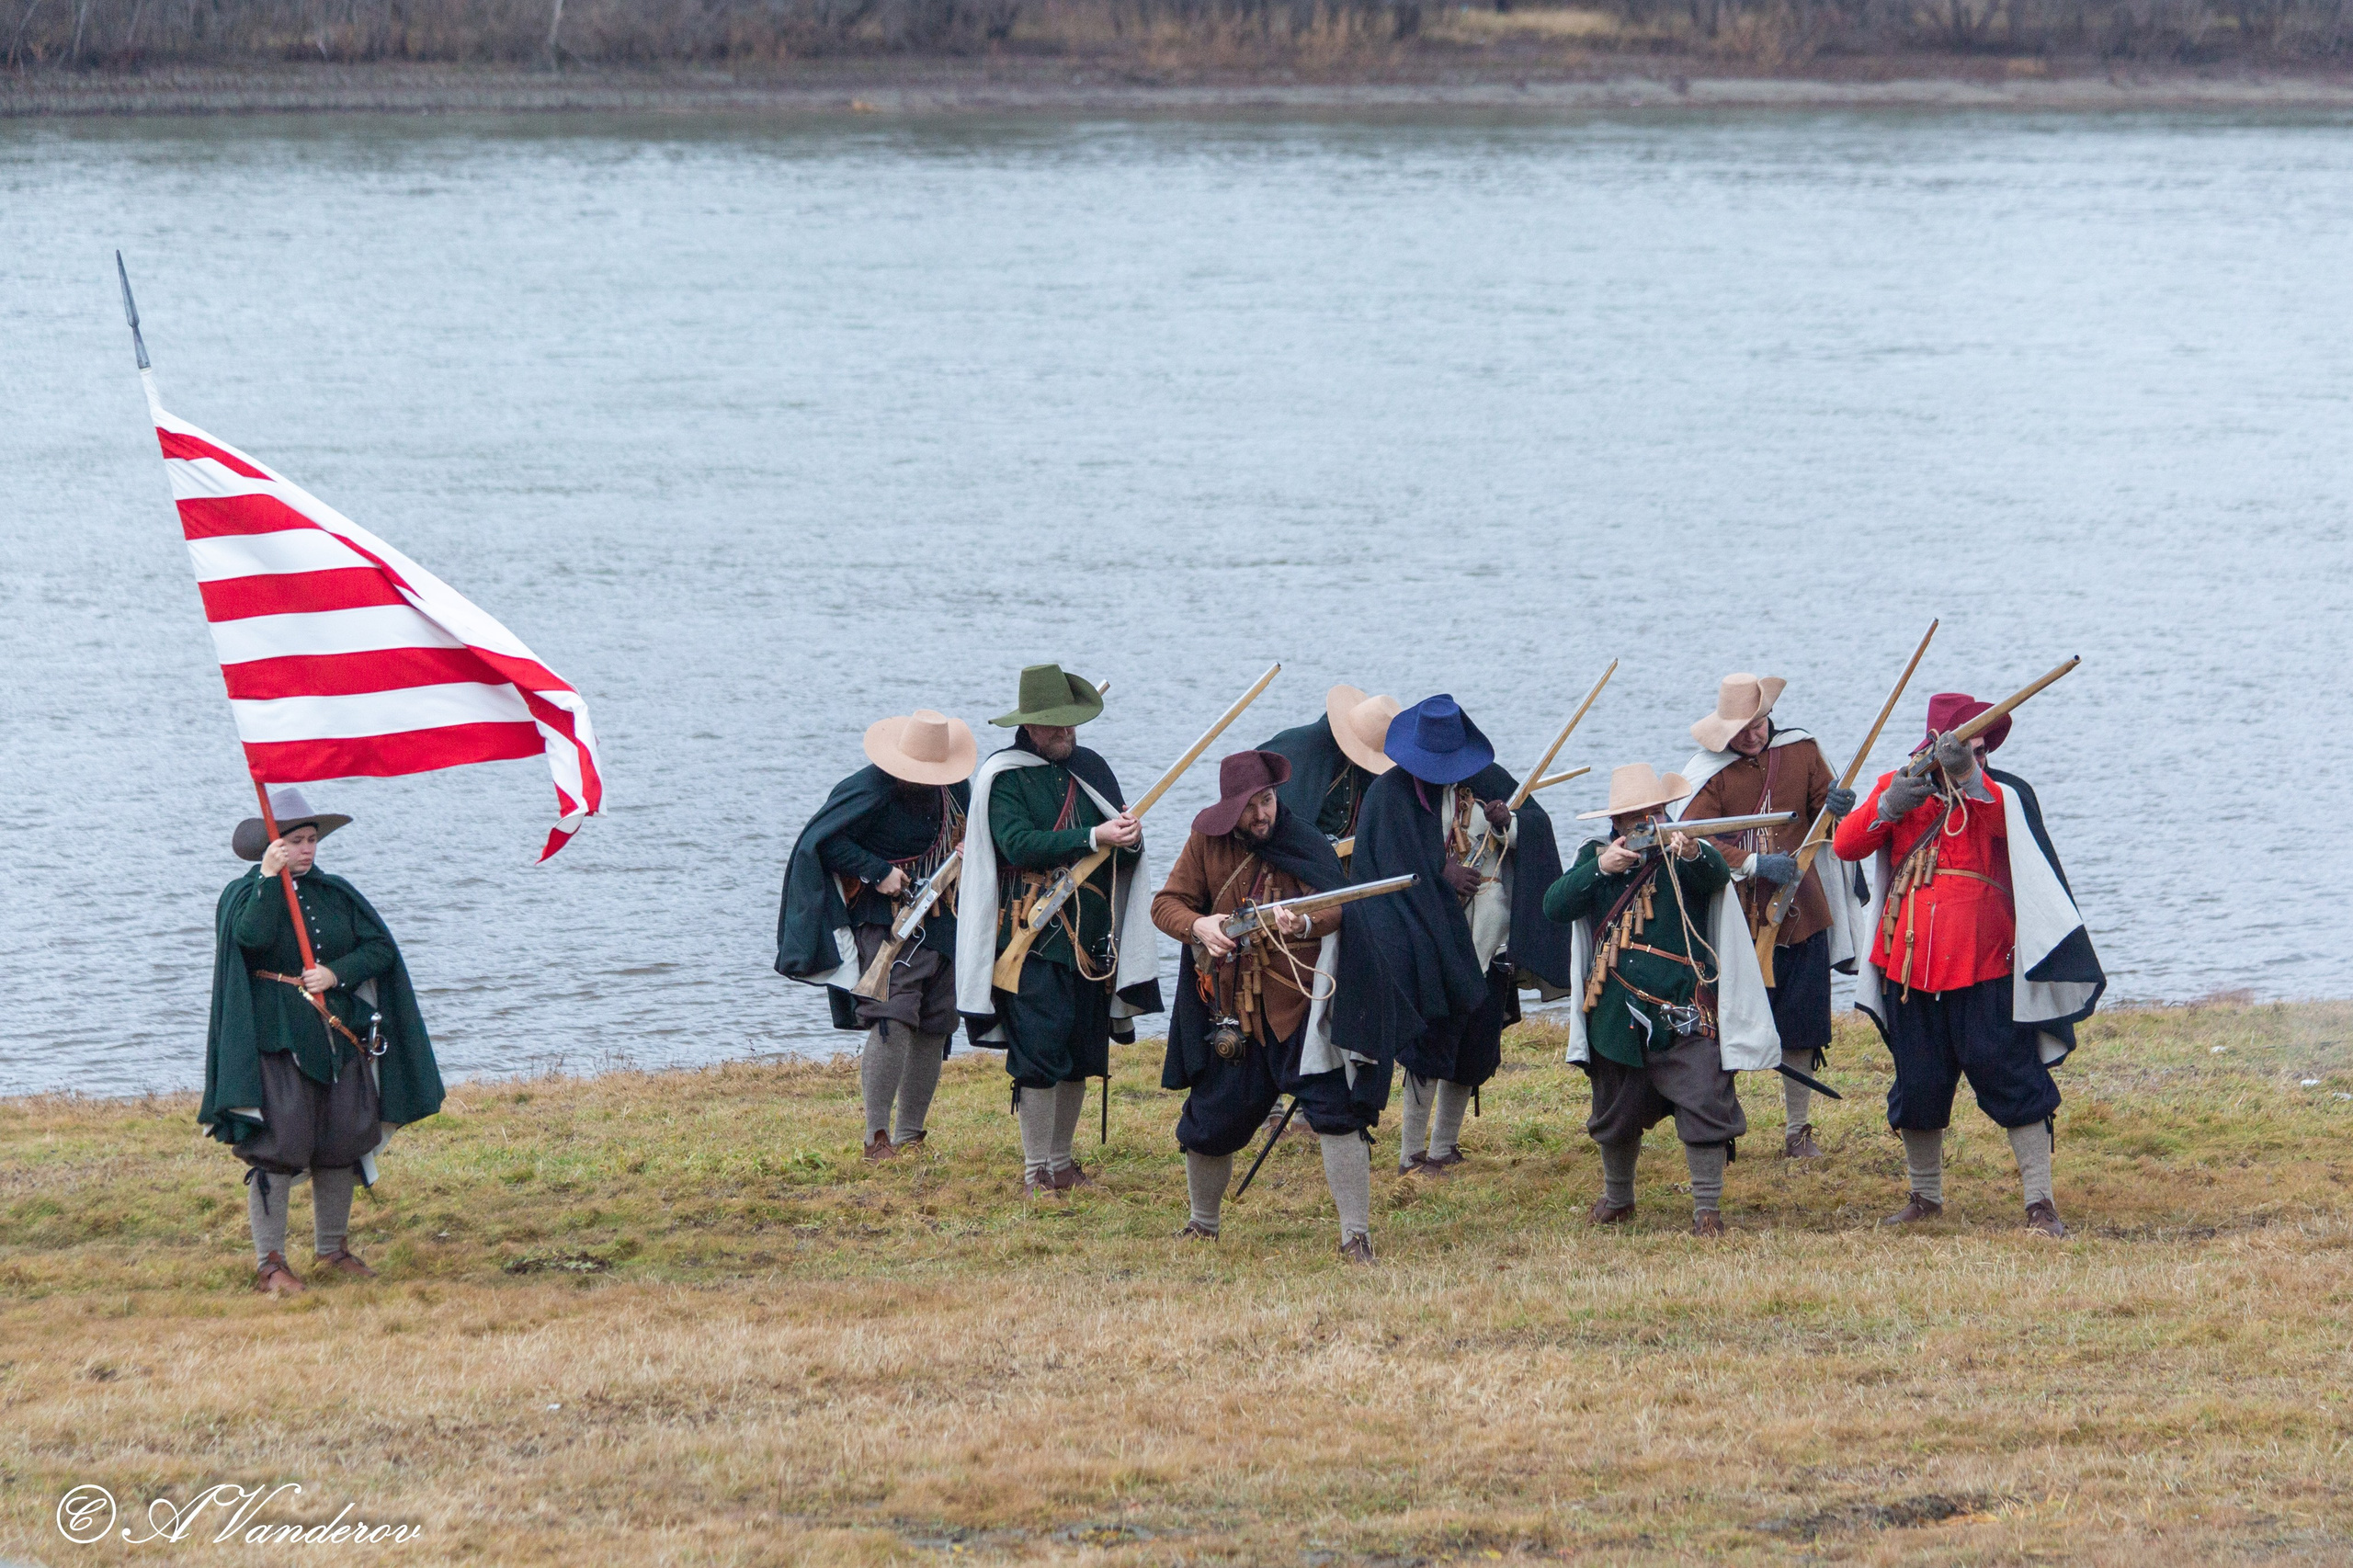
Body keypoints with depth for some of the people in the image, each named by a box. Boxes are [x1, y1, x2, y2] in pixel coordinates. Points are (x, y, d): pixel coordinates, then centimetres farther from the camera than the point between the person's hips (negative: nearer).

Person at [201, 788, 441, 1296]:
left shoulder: (336, 893, 12)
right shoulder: (244, 895, 1)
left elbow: (380, 947, 5)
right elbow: (252, 936, -21)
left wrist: (336, 973, -10)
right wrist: (270, 880, -23)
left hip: (339, 1038, 5)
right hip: (276, 1040, -5)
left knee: (342, 1142, 8)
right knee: (277, 1145, -11)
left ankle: (332, 1247, 25)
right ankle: (270, 1263, -8)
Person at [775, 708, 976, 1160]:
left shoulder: (954, 787, 4)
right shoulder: (871, 789, -17)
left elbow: (970, 828, 25)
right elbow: (822, 839, -15)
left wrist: (966, 848, 2)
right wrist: (877, 871, -20)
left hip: (941, 919, 7)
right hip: (884, 919, -7)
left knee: (936, 1025, 5)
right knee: (892, 1019, -20)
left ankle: (909, 1135, 15)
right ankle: (877, 1136, -17)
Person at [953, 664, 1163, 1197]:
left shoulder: (1091, 768, 12)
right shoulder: (1003, 777, -5)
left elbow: (1125, 853, 10)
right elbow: (1019, 843, -20)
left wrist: (1130, 837, -15)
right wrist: (1092, 838, -26)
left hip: (1091, 934, 6)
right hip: (1033, 933, -6)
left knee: (1082, 1053, 9)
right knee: (1039, 1052, -10)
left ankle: (1062, 1163, 20)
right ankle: (1035, 1170, -3)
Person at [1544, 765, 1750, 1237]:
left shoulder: (1687, 854, 2)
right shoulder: (1596, 856, 8)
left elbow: (1717, 876, -21)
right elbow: (1554, 907, -5)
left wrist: (1693, 854, -43)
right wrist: (1601, 869, -18)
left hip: (1685, 1016, -3)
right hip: (1616, 1016, 3)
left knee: (1703, 1105, -14)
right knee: (1617, 1114, 15)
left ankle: (1708, 1208, -5)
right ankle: (1617, 1199, 38)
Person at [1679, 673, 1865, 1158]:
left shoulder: (1801, 751, 6)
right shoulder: (1710, 772, -3)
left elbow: (1825, 813, 9)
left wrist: (1838, 807, -16)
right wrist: (1755, 864, -21)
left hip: (1800, 913, 2)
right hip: (1736, 915, -2)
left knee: (1801, 1030, 5)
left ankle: (1798, 1131, 17)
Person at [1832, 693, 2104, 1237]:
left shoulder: (2002, 793, 2)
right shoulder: (1897, 786, 7)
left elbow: (2004, 820, -23)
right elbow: (1846, 845, -5)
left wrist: (1967, 775, -40)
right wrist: (1889, 807, -23)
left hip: (1984, 969, -2)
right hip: (1909, 964, 2)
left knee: (2013, 1080, -7)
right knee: (1916, 1087, 11)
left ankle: (2040, 1203, -3)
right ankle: (1924, 1196, 28)